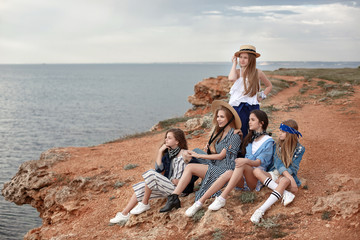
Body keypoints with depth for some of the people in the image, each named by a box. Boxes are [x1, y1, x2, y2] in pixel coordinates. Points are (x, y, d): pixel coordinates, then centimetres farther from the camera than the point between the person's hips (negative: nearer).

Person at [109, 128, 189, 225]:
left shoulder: (184, 154, -12)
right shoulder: (168, 153, 13)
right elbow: (159, 169, 0)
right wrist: (160, 151, -3)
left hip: (176, 188, -9)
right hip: (167, 186, 9)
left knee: (151, 174, -24)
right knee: (141, 187, 0)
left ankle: (144, 204, -8)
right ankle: (124, 214, 0)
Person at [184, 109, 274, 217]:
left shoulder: (268, 141, 0)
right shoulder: (250, 138, 22)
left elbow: (259, 162, -13)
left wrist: (246, 161, -34)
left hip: (257, 178, -5)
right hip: (244, 177, 5)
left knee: (242, 165, -34)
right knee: (229, 173, -28)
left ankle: (222, 198, -44)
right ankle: (200, 202, -40)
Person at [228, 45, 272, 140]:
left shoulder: (257, 73, 4)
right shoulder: (237, 72, 3)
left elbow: (269, 86, 21)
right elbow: (231, 78, -24)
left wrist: (261, 96, 7)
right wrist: (234, 63, -9)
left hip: (252, 108, 0)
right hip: (237, 108, 0)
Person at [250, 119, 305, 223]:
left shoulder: (299, 149, 1)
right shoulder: (278, 145, 8)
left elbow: (293, 168, -5)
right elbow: (278, 163, -7)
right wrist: (289, 176, -25)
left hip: (287, 177, -3)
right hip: (276, 174, 4)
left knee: (284, 181, -40)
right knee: (257, 171, -25)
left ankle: (262, 210, -53)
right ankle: (285, 193, -36)